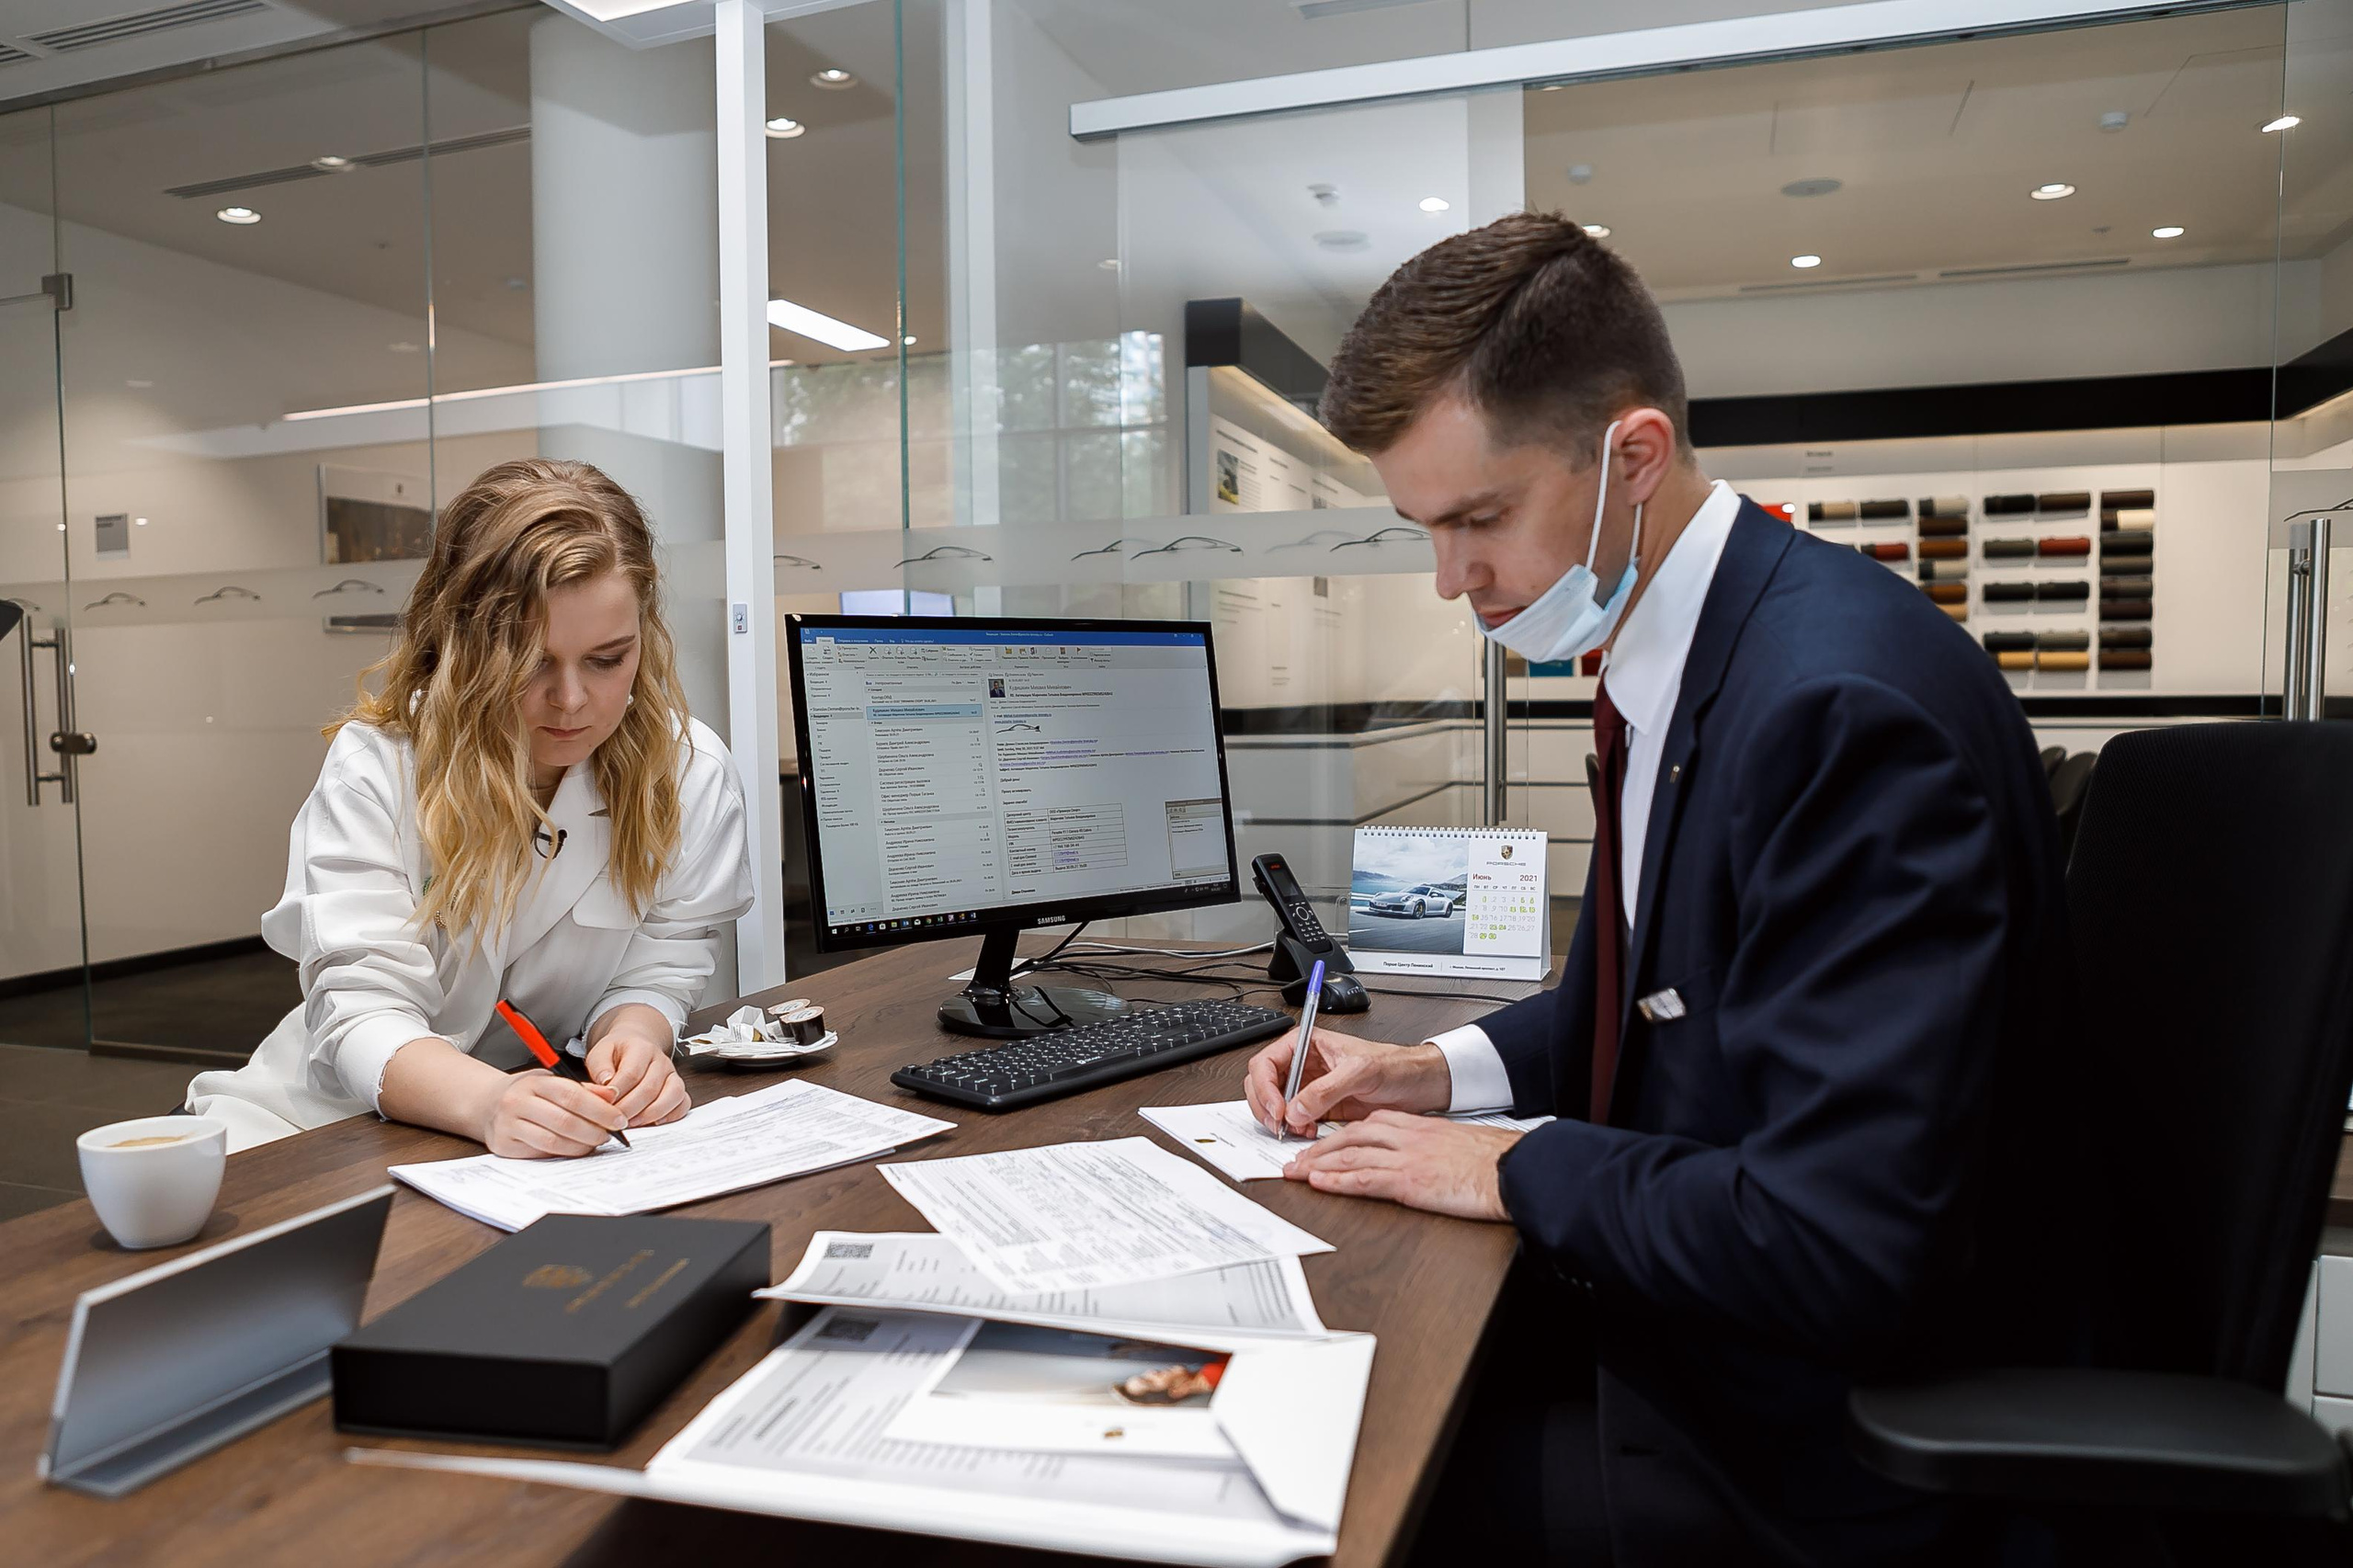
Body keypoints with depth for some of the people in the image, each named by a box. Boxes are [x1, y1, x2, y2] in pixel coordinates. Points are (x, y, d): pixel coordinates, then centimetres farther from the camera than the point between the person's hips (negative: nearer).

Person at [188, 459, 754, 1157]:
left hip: (560, 1144, 1)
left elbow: (657, 968, -4)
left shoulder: (693, 775, -10)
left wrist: (632, 1037, -29)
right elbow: (361, 1010, -22)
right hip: (337, 1122, 0)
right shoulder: (376, 767, -15)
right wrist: (487, 1100, -44)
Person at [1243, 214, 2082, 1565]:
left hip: (1818, 1452, -8)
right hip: (1674, 1313, 8)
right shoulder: (1675, 653, 2)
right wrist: (1435, 1073, 1)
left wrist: (1513, 1171, -17)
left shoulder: (1847, 699, -28)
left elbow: (1843, 1243, -29)